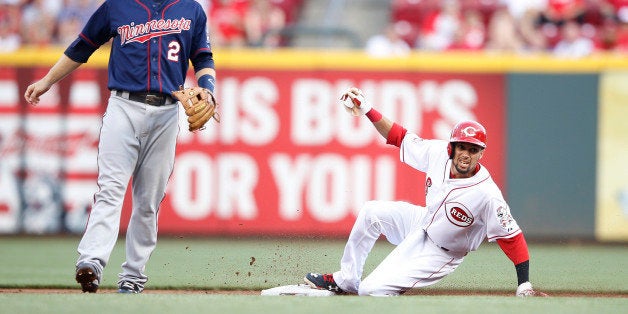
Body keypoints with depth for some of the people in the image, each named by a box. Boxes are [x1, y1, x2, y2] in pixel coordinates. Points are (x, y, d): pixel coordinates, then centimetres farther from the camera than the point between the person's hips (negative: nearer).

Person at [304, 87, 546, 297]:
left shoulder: (487, 195, -35)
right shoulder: (438, 153, -18)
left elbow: (512, 237, -28)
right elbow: (401, 137, -1)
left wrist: (524, 285, -31)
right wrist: (367, 110, -9)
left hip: (439, 254, -7)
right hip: (423, 222, 7)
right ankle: (346, 280, 14)